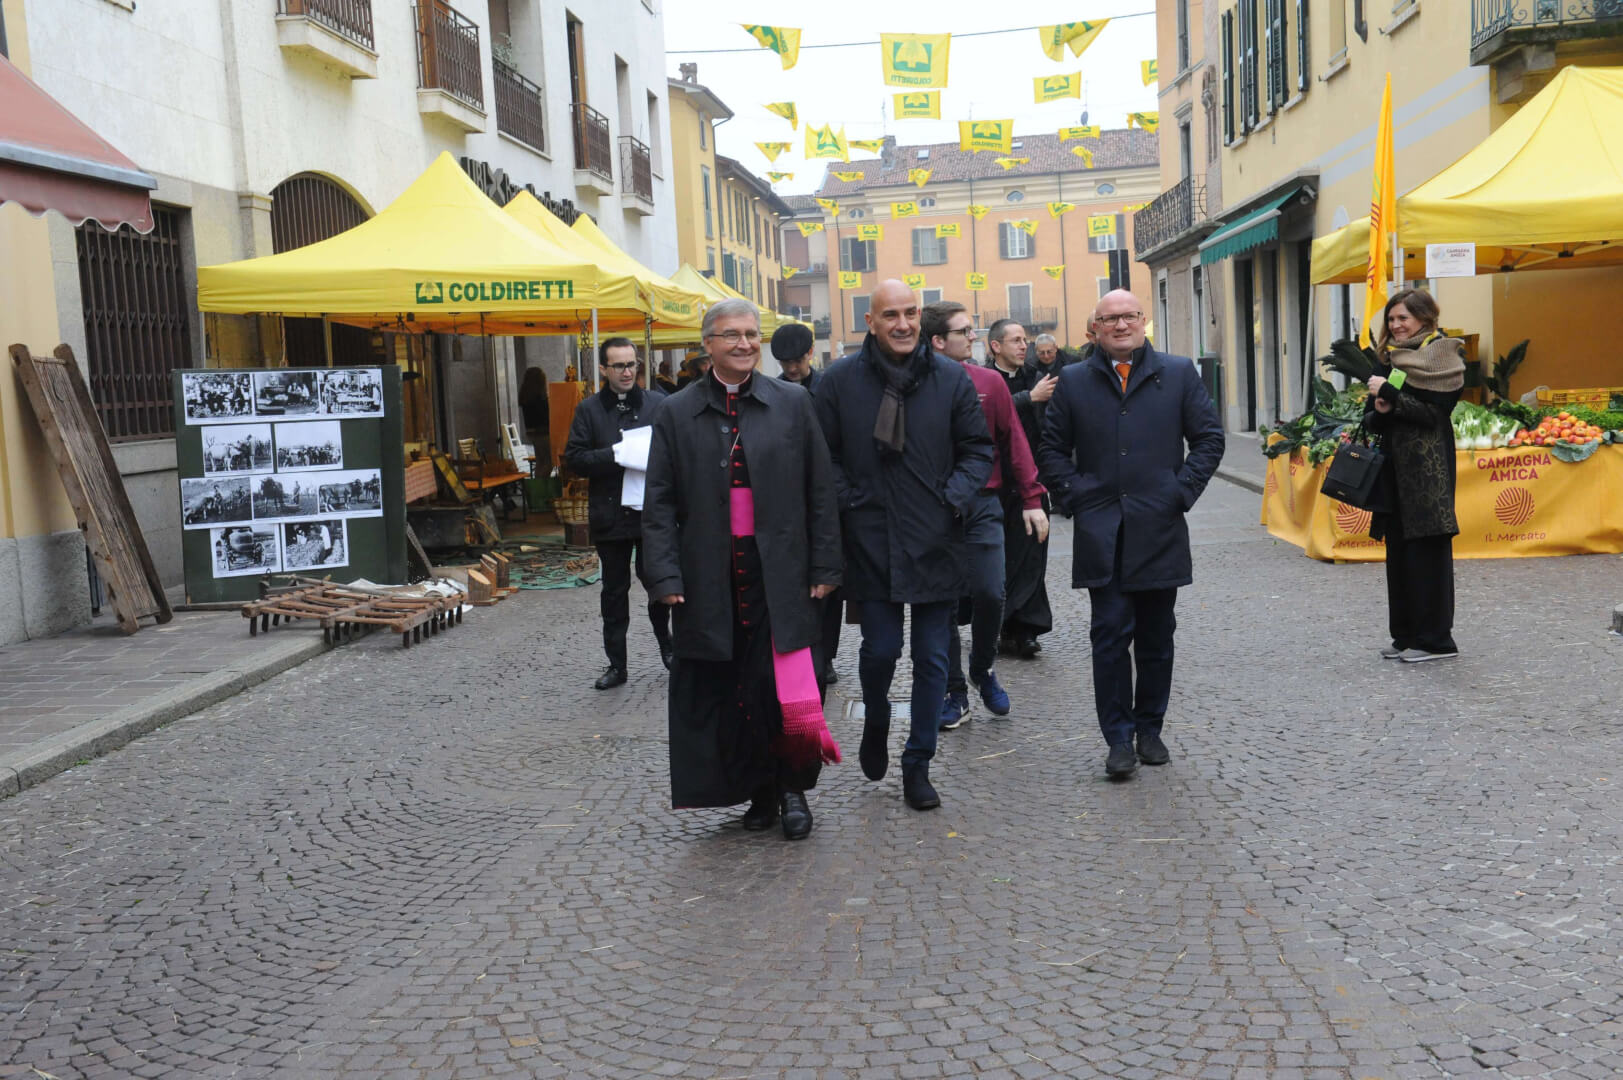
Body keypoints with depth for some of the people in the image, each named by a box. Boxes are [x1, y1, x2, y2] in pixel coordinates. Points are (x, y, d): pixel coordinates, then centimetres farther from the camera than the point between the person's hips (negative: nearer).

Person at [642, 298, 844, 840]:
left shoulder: (793, 403, 4)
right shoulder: (676, 413, 5)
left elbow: (820, 491, 5)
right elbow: (660, 503, 4)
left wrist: (824, 567, 0)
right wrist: (666, 576, -4)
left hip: (780, 574, -1)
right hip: (711, 580, 1)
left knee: (785, 685, -3)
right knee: (727, 689, 6)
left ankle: (792, 788, 18)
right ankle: (759, 793, 22)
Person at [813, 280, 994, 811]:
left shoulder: (951, 378, 2)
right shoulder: (839, 380, 0)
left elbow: (977, 448, 8)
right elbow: (825, 456, 5)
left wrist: (956, 498, -6)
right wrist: (847, 503, -7)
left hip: (935, 542, 1)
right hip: (871, 542, -1)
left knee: (932, 658, 6)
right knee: (880, 647, -1)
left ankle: (917, 766, 20)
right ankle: (876, 723, 33)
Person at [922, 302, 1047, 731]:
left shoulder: (989, 382, 3)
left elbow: (1013, 441, 5)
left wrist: (1031, 499, 2)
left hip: (983, 504, 1)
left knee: (989, 594, -6)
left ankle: (982, 668, 23)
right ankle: (954, 692, 20)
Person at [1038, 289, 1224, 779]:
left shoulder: (1179, 373, 6)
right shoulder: (1074, 381, 7)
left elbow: (1209, 439, 7)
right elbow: (1051, 449, 10)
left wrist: (1181, 492, -2)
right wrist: (1076, 495, -2)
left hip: (1160, 531, 1)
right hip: (1102, 534, -1)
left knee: (1156, 638, 9)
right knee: (1110, 637, -3)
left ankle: (1150, 729, 24)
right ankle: (1120, 739, 4)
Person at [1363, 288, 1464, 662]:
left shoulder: (1443, 356, -5)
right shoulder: (1389, 359, 14)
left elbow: (1434, 413, -14)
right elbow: (1370, 418, 12)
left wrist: (1390, 394, -16)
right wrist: (1379, 411, -9)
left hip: (1429, 466, -7)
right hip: (1394, 466, 7)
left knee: (1427, 551, -5)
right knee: (1398, 550, 8)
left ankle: (1435, 639, 1)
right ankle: (1406, 635, 15)